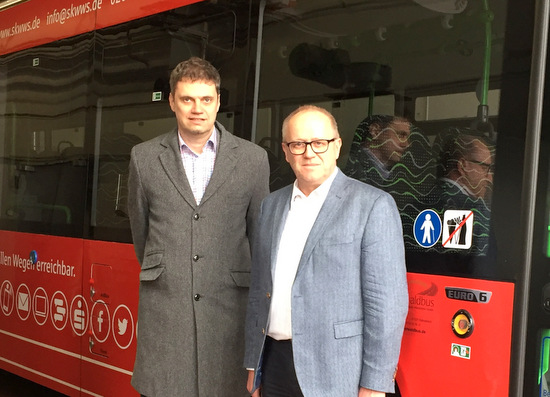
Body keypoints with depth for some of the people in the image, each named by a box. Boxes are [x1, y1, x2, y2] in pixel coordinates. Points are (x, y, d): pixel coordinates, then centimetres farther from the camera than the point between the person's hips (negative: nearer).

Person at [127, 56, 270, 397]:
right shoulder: (145, 158, 5)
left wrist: (258, 291, 18)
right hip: (163, 309, 1)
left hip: (229, 306, 0)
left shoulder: (253, 159, 2)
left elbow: (260, 234, 11)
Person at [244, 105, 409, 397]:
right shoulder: (271, 205, 9)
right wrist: (253, 364, 13)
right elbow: (259, 288, 13)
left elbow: (386, 300, -11)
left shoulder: (373, 205, -8)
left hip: (334, 372, -5)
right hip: (274, 362, 5)